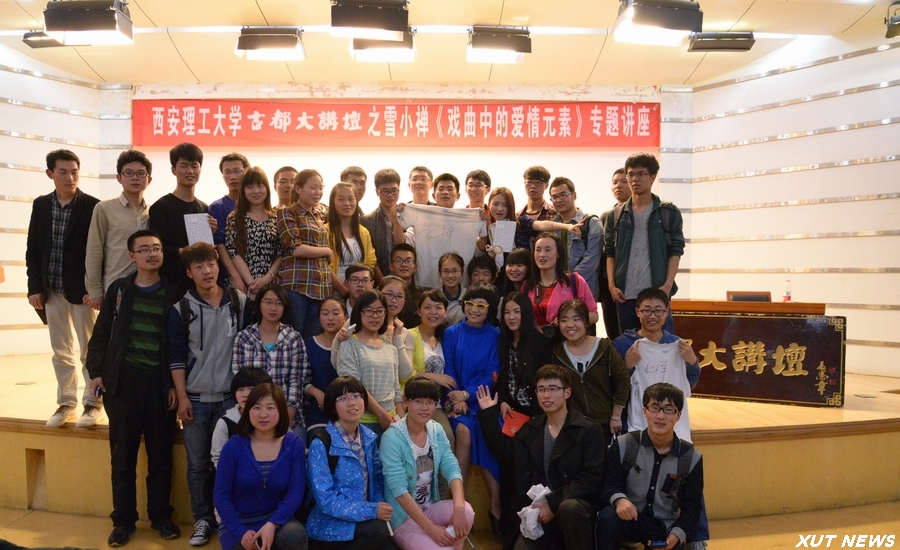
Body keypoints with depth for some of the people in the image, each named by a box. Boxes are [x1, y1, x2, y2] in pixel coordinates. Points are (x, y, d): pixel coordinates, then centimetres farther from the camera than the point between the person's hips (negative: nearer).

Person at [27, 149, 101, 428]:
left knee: (90, 350, 4)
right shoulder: (41, 205, 7)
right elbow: (33, 248, 8)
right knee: (61, 352, 12)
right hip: (51, 291, 4)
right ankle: (66, 403, 22)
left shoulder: (92, 206, -6)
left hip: (81, 290, -4)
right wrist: (34, 287, 1)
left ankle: (94, 403, 14)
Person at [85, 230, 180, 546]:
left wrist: (175, 384, -3)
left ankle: (160, 516, 22)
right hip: (123, 380, 1)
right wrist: (96, 372, -1)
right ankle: (123, 520, 21)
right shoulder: (119, 289, 6)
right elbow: (102, 333, 8)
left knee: (160, 453, 8)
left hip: (160, 383, -1)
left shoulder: (172, 294, 2)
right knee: (122, 454, 8)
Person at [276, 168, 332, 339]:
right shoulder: (287, 214, -1)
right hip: (296, 285, -6)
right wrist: (327, 251, -3)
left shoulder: (320, 216, 19)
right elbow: (296, 248, -12)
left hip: (321, 286, 6)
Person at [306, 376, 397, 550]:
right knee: (378, 530, -28)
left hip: (364, 520, 4)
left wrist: (381, 509, -9)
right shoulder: (321, 445, -15)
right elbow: (326, 500, -18)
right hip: (329, 524, -4)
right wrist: (372, 511, -23)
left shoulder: (369, 438, 4)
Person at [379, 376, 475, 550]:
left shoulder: (436, 431, -1)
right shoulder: (392, 438, -19)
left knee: (467, 511, -25)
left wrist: (459, 508, -28)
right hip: (403, 517, -5)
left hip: (431, 508, 5)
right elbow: (399, 491, -22)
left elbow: (452, 469, -9)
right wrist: (430, 528, -26)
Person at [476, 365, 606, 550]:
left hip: (575, 504, -4)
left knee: (569, 508, -37)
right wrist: (488, 415, 10)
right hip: (538, 509, 4)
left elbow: (592, 477, -12)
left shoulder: (589, 430, -4)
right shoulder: (530, 429, 13)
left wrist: (554, 504, -18)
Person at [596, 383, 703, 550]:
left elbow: (691, 507, 0)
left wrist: (677, 534, -17)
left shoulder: (692, 457, -4)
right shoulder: (623, 445, -7)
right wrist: (619, 499, -30)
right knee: (608, 518, -33)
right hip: (630, 518, -2)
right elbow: (609, 485, -7)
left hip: (666, 527, 2)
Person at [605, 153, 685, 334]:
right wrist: (612, 285, -1)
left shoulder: (669, 212, 5)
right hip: (625, 294, 2)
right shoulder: (617, 215, 12)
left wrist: (668, 285, -10)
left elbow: (676, 250, 0)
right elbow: (610, 252, 10)